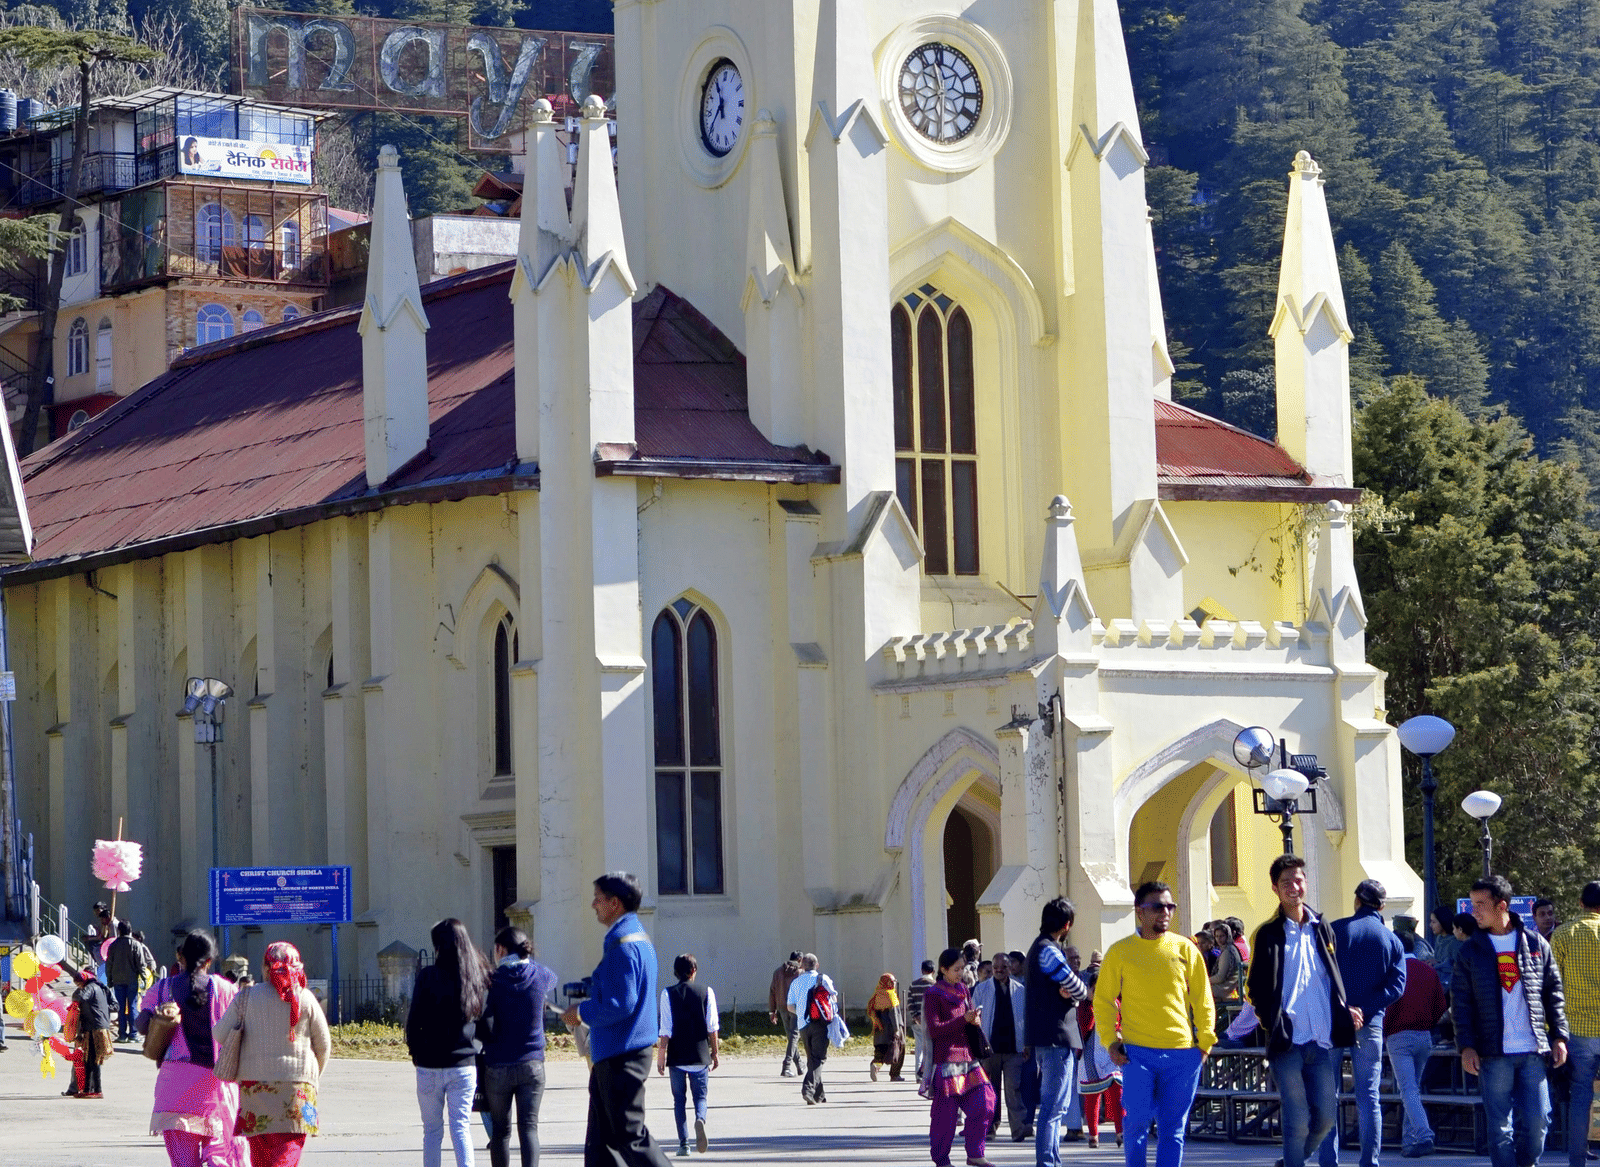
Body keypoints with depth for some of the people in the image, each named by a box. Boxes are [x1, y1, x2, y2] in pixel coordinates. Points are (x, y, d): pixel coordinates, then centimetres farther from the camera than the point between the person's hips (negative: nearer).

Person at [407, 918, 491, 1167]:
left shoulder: (429, 976, -9)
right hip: (465, 1065, 2)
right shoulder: (479, 978, 1)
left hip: (430, 1065, -2)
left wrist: (415, 1052, 7)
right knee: (461, 1127, 4)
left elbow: (414, 1020, -6)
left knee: (432, 1129, 8)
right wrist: (477, 1051, 12)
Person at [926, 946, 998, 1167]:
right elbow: (934, 1029, -13)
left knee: (983, 1103, -3)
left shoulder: (963, 990, 15)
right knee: (945, 1111, -3)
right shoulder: (934, 995, -6)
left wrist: (976, 1020, -3)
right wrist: (963, 1020, -20)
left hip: (967, 1057, 7)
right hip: (946, 1059, -7)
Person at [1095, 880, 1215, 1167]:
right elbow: (1103, 999, 8)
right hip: (1137, 1052, -1)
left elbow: (1203, 1000, 12)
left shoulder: (1185, 949, 8)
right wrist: (1110, 1040, -2)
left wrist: (1205, 1041, 3)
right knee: (1136, 1122, -5)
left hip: (1182, 1053, 1)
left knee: (1173, 1129, 2)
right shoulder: (1120, 952, 4)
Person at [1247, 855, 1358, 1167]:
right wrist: (1274, 1024, -11)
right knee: (1298, 1122, -6)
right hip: (1289, 1042, -4)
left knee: (1325, 1117, 4)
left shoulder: (1321, 928, 14)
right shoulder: (1268, 935, 1)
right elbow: (1257, 989, 0)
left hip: (1323, 1041, 4)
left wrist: (1344, 1012, 8)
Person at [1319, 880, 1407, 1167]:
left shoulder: (1335, 930, 0)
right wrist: (1365, 1011, -11)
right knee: (1369, 1096, 6)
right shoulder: (1393, 941, 7)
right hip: (1370, 1025, 2)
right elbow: (1396, 985, -5)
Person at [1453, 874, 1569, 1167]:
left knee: (1537, 1121, -1)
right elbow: (1461, 1002, 4)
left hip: (1534, 1052, 1)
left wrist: (1559, 1036, 4)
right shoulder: (1470, 951, 5)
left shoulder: (1536, 944, 7)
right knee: (1499, 1126, -1)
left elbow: (1553, 993, 11)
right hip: (1493, 1054, -1)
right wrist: (1466, 1046, -6)